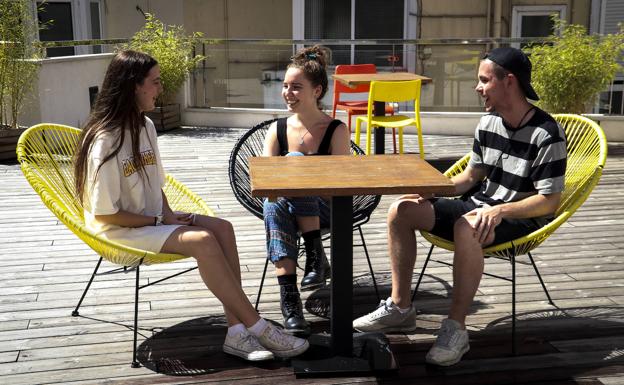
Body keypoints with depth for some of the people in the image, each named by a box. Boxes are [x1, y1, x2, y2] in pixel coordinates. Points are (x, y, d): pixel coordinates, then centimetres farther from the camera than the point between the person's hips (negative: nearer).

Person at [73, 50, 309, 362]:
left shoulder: (145, 126, 7)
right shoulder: (104, 141, -19)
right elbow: (104, 213, -18)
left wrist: (169, 215, -3)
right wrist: (158, 221, -14)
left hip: (154, 219, 8)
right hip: (120, 230, -8)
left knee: (222, 228, -17)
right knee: (203, 241, -28)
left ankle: (237, 330, -22)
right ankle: (259, 329, -19)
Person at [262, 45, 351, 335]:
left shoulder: (336, 131, -3)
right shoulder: (277, 130, 7)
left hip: (323, 211, -3)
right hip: (286, 209, 3)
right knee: (274, 203, -34)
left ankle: (316, 256, -27)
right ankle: (288, 298, -39)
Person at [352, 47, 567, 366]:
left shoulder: (546, 134, -16)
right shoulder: (488, 122, 5)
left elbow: (549, 200, -18)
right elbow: (471, 176, 11)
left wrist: (499, 211, -31)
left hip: (521, 220, -7)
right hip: (479, 206, 7)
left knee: (466, 228, -41)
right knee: (402, 210, -9)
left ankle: (456, 329, -29)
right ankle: (400, 307, -2)